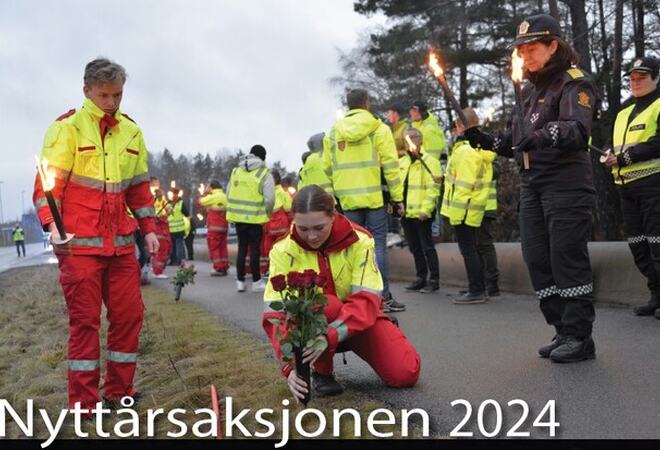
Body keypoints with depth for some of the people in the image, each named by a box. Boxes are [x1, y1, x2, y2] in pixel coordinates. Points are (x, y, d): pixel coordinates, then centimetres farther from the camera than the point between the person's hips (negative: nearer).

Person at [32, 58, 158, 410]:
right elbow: (47, 182, -9)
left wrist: (148, 229, 13)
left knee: (129, 314, 6)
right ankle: (83, 403, 9)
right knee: (85, 319, -2)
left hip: (121, 243, 5)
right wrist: (52, 224, -22)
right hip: (79, 243, -5)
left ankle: (119, 391, 22)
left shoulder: (130, 131, 12)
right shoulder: (67, 128, -4)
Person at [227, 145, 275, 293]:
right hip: (255, 218, -5)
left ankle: (240, 281, 16)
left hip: (238, 216, 5)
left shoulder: (235, 171, 10)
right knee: (255, 249, 3)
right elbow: (270, 199, -11)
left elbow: (229, 194, 10)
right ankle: (256, 282, 9)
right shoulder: (264, 174, -6)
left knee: (242, 248, 14)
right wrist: (268, 212, 6)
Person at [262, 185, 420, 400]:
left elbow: (366, 301, -30)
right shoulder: (284, 251, -20)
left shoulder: (359, 241, -21)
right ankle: (322, 371, -9)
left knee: (405, 374, -17)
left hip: (360, 319, 1)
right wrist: (290, 365, -40)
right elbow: (275, 314, -25)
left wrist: (329, 336, -46)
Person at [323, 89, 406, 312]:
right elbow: (391, 167, -6)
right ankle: (383, 296, 1)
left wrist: (334, 196, 17)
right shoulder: (379, 130, -2)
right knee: (378, 246, 1)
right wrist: (397, 198, -1)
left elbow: (327, 168, 10)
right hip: (374, 198, -3)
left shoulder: (332, 133, 10)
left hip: (348, 200, 3)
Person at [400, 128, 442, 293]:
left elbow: (433, 189, -12)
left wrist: (425, 209, -19)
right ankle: (421, 278, 24)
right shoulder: (401, 162, 14)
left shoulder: (430, 162, -6)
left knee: (427, 247, -1)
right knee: (414, 247, 14)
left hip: (422, 213, -7)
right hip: (406, 212, 7)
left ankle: (434, 280, 8)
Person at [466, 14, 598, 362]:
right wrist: (487, 141, 8)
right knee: (537, 259, 6)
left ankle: (580, 336, 2)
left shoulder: (574, 83, -5)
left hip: (566, 183, -8)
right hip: (532, 184, 8)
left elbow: (578, 130, -22)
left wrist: (542, 135, -38)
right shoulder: (531, 90, 20)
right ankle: (563, 330, 14)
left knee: (567, 259, -7)